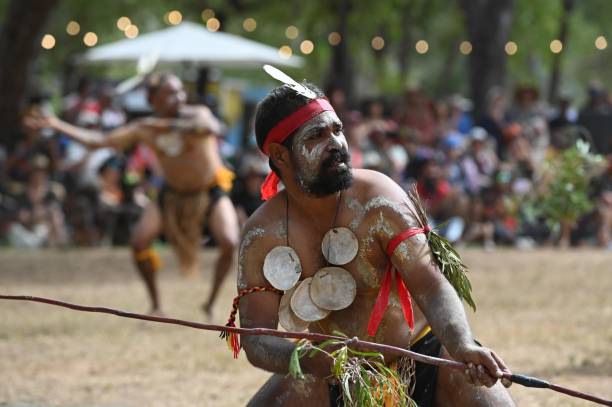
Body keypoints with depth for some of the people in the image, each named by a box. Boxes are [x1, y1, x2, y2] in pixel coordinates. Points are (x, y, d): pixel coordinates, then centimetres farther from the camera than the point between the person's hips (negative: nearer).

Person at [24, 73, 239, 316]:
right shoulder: (144, 129, -10)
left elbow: (211, 127, -47)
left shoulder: (197, 115, -21)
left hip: (212, 193, -3)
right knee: (139, 242, -14)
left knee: (229, 243, -23)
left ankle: (211, 304, -4)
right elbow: (98, 141, -7)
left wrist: (168, 125, -50)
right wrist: (56, 124, -14)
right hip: (173, 194, 3)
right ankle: (156, 306, 2)